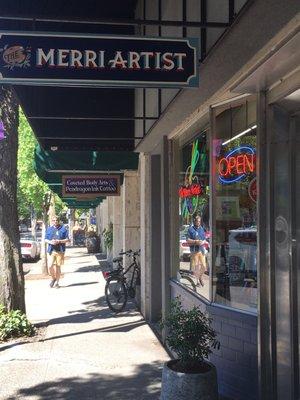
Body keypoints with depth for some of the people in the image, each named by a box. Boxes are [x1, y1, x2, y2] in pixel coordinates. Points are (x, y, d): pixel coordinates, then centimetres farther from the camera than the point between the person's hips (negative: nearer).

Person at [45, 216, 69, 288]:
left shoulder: (63, 229, 4)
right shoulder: (49, 229, 11)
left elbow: (67, 239, 2)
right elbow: (45, 239, 13)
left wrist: (59, 241, -13)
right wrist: (50, 242, -8)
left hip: (60, 250, -1)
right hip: (51, 250, 1)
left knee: (58, 266, 3)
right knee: (50, 266, -8)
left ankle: (57, 282, 16)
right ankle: (53, 278, 18)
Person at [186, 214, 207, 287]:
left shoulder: (201, 229, 13)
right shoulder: (191, 229, -4)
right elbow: (188, 240, -6)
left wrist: (203, 242, -3)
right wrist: (196, 241, -17)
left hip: (201, 249, 4)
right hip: (194, 250, -4)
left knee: (203, 266, 3)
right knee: (195, 266, 0)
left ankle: (201, 278, 25)